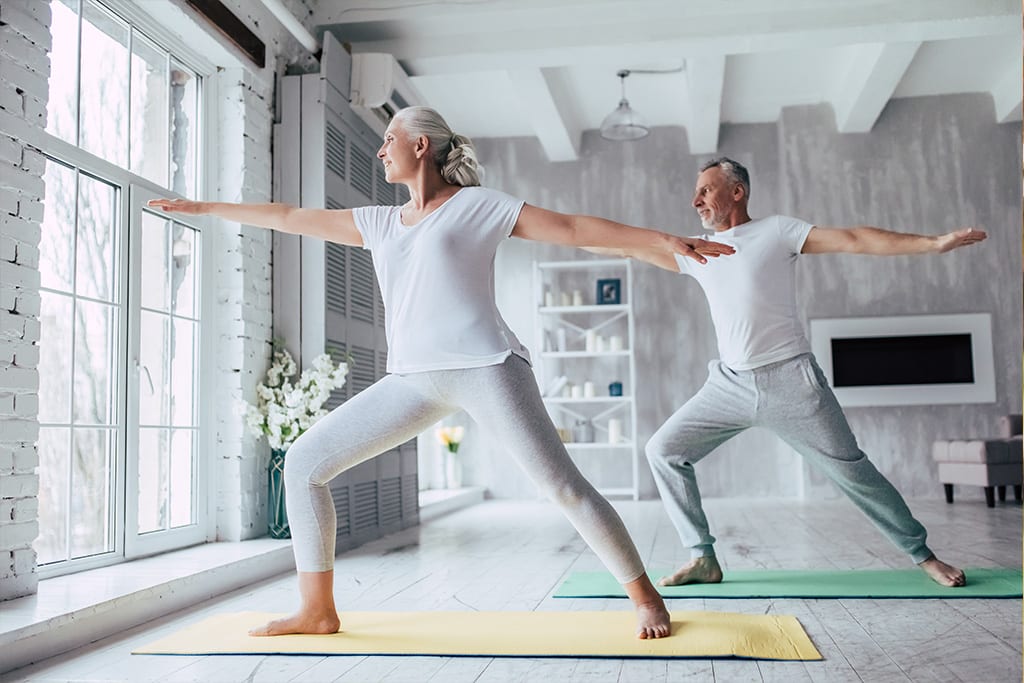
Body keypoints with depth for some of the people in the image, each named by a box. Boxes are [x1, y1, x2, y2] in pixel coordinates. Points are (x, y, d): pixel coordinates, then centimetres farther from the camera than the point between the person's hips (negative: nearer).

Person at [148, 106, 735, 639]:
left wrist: (665, 240, -6)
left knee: (563, 485, -11)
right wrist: (202, 207, 30)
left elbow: (573, 228, 0)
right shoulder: (381, 223, 20)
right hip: (413, 381, 6)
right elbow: (291, 217, 26)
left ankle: (646, 597, 8)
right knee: (303, 464, 0)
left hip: (484, 368, -6)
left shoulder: (478, 205, 4)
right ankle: (318, 610, 8)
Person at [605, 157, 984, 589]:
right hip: (729, 385, 5)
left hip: (789, 380, -5)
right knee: (663, 450, -3)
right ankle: (702, 558, 3)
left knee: (850, 469, -1)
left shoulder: (777, 231, -2)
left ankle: (922, 555, 19)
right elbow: (637, 248, 21)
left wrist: (933, 243, -14)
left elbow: (852, 239, -8)